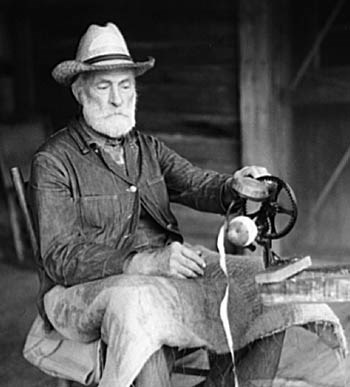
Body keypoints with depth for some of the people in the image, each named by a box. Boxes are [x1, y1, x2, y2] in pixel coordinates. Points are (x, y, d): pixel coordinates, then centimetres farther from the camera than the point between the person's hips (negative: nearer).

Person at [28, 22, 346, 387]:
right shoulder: (53, 162, -6)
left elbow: (196, 185, 0)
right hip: (83, 291, -6)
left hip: (163, 273, 6)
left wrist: (235, 186, -25)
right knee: (138, 306, -40)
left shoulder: (148, 148, 16)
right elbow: (61, 260, -16)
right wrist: (148, 263, -28)